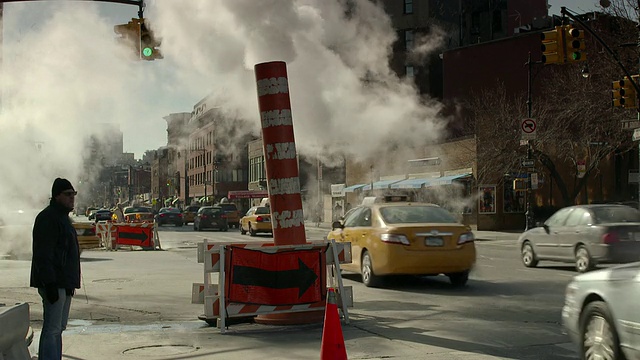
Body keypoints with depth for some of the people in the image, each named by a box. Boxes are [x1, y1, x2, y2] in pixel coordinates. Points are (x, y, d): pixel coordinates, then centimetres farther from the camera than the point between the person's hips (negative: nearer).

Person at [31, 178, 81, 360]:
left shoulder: (63, 217, 19)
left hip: (64, 283, 10)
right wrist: (50, 284, -25)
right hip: (54, 283, -10)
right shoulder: (48, 218, -13)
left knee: (58, 328, 14)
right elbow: (43, 255, -20)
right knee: (52, 329, -10)